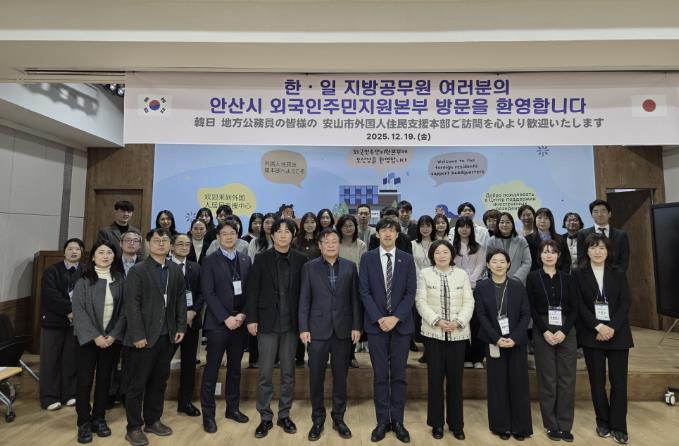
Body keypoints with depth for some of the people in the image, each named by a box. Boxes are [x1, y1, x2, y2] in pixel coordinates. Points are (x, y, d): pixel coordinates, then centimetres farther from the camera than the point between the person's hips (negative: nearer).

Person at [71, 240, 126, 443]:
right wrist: (95, 336, -14)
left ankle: (99, 418, 24)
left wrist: (113, 335, -9)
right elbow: (79, 311, -9)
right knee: (85, 380, 3)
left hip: (112, 338, 2)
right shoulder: (84, 281, -4)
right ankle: (84, 422, 18)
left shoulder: (120, 280, 1)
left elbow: (123, 310, 0)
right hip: (89, 338, -2)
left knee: (104, 379, 10)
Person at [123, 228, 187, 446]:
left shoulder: (175, 270, 7)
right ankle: (134, 427, 21)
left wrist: (181, 327, 2)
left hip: (166, 334, 5)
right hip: (145, 336, -4)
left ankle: (153, 420, 30)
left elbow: (181, 299, 8)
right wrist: (138, 335, -16)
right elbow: (132, 305, -11)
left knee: (159, 380, 14)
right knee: (137, 383, 7)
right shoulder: (137, 271, -7)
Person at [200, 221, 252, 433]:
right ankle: (208, 414, 18)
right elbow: (208, 293, -9)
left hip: (240, 322, 4)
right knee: (212, 369, 4)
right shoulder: (210, 261, -3)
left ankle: (233, 408, 28)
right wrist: (226, 318, -15)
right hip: (218, 323, -4)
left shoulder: (245, 260, 8)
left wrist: (243, 315, -8)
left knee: (235, 368, 14)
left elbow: (250, 291, 6)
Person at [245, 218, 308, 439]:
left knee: (288, 372, 11)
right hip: (267, 321, -1)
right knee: (265, 372, 6)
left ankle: (284, 415, 27)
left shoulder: (301, 259, 1)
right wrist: (251, 318, -6)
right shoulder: (261, 258, -1)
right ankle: (265, 417, 22)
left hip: (291, 322, 1)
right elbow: (253, 290, -2)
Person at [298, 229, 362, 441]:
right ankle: (318, 419, 26)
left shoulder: (350, 266, 3)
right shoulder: (309, 267, 0)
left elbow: (355, 298, 3)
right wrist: (303, 328, -6)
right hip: (318, 329, -1)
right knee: (316, 377, 8)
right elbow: (304, 300, -1)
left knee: (341, 376, 12)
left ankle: (338, 418, 29)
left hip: (343, 329, 1)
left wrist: (356, 326, -1)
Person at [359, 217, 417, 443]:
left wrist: (395, 317, -13)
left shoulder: (407, 259, 3)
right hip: (376, 324, -1)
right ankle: (382, 421, 20)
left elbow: (411, 293, -2)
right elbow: (364, 292, -4)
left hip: (401, 324, 1)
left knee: (399, 375, 9)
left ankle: (398, 421, 22)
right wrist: (379, 318, -13)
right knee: (380, 375, 7)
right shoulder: (367, 258, 1)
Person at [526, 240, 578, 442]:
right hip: (542, 332, -2)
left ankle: (565, 425, 17)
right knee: (547, 379, 3)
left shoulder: (566, 277, 6)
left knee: (567, 379, 5)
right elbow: (532, 309, -3)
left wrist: (563, 331, -9)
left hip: (566, 332, 2)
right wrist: (545, 332, -12)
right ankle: (551, 425, 16)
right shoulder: (533, 277, -1)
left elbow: (574, 308, 3)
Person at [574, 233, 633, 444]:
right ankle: (603, 422, 20)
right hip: (592, 335, -1)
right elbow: (579, 305, -4)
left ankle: (619, 426, 13)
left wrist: (612, 328, -13)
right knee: (597, 380, 6)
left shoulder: (619, 275, 8)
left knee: (619, 381, 2)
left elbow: (625, 304, -1)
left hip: (618, 334, 1)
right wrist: (598, 327, -15)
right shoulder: (579, 275, 2)